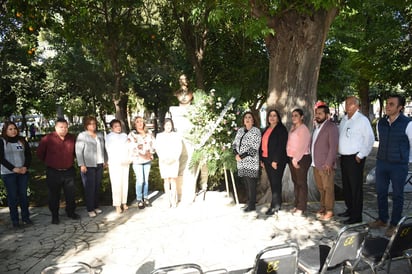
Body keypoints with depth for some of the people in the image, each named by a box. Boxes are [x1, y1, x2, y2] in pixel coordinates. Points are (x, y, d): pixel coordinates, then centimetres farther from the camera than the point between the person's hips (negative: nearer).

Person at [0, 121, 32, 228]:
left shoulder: (22, 140, 6)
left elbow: (28, 154, 6)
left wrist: (26, 167, -9)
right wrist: (13, 168, -16)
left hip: (23, 172, 3)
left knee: (23, 195, 7)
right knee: (12, 196, 3)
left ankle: (25, 217, 18)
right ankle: (14, 220, 12)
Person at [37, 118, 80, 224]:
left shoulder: (72, 138, 1)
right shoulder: (48, 139, -11)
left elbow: (75, 151, 19)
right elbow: (40, 153, 2)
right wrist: (49, 162, 8)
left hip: (69, 171, 3)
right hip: (53, 173, -3)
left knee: (71, 194, 12)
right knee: (54, 195, 9)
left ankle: (71, 212, 29)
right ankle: (54, 216, 23)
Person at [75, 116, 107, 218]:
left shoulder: (100, 135, 12)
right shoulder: (82, 136, -6)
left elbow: (103, 149, 17)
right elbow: (79, 151, -10)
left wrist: (105, 160, 13)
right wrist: (82, 165, -15)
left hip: (99, 165, 5)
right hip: (88, 166, -5)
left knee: (97, 186, 9)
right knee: (90, 188, -3)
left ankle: (96, 206, 21)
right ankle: (90, 209, 6)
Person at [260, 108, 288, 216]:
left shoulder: (281, 129, -7)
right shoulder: (266, 129, 16)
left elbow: (281, 146, -15)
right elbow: (262, 144, 16)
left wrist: (275, 160, -19)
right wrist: (261, 159, 11)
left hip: (277, 160, -7)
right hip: (267, 160, 7)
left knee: (276, 182, -3)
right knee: (272, 182, 12)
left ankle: (275, 206, 5)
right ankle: (277, 204, 22)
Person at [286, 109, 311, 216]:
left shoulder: (303, 129, -11)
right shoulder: (292, 128, 14)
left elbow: (302, 146, -18)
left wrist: (296, 159, -18)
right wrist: (292, 159, 8)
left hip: (302, 159, -8)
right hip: (292, 159, 8)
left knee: (301, 183, -1)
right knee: (295, 182, 12)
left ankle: (301, 207, 6)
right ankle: (297, 205, 22)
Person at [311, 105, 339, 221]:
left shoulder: (331, 127, -9)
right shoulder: (317, 127, 15)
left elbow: (333, 147, -15)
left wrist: (328, 163, -19)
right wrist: (314, 161, 12)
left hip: (325, 165, -7)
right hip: (316, 164, 7)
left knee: (328, 188, 1)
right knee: (320, 188, 15)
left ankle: (329, 211, 10)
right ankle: (323, 207, 27)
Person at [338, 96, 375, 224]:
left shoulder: (362, 120, -11)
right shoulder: (344, 119, 12)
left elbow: (370, 139, -13)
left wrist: (361, 155, -13)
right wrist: (339, 152, 11)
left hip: (355, 158, -8)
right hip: (344, 157, 8)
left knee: (356, 187, -1)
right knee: (346, 186, 16)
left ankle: (356, 216, 9)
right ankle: (350, 209, 31)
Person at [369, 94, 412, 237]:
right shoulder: (381, 123, 2)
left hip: (399, 165, -5)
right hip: (381, 162, 5)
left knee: (397, 195, 8)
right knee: (381, 192, 13)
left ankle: (394, 224, 21)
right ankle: (382, 219, 30)